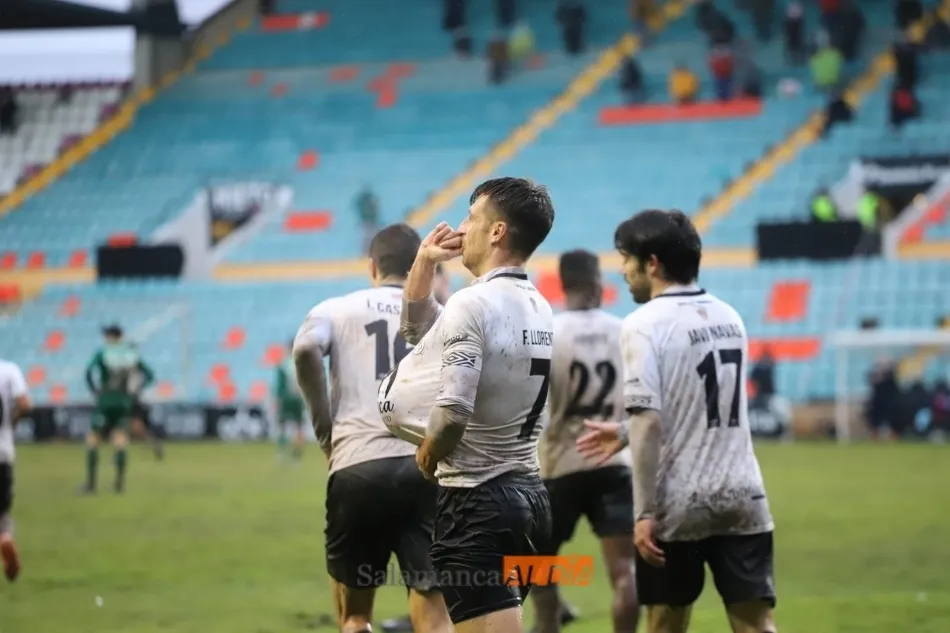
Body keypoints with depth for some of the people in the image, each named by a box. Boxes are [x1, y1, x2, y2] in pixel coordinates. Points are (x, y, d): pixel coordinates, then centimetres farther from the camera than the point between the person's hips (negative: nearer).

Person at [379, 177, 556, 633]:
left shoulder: (473, 304, -15)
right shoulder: (538, 308, 13)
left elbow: (453, 413, -24)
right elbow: (417, 330, 27)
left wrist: (427, 457, -5)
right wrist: (424, 262, 16)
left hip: (477, 502, -9)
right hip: (527, 491, 9)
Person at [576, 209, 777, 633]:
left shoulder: (645, 324, -9)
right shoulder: (728, 318, 12)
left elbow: (651, 421, -17)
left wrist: (645, 512, -14)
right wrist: (625, 433, 30)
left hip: (679, 505, -5)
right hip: (742, 498, 5)